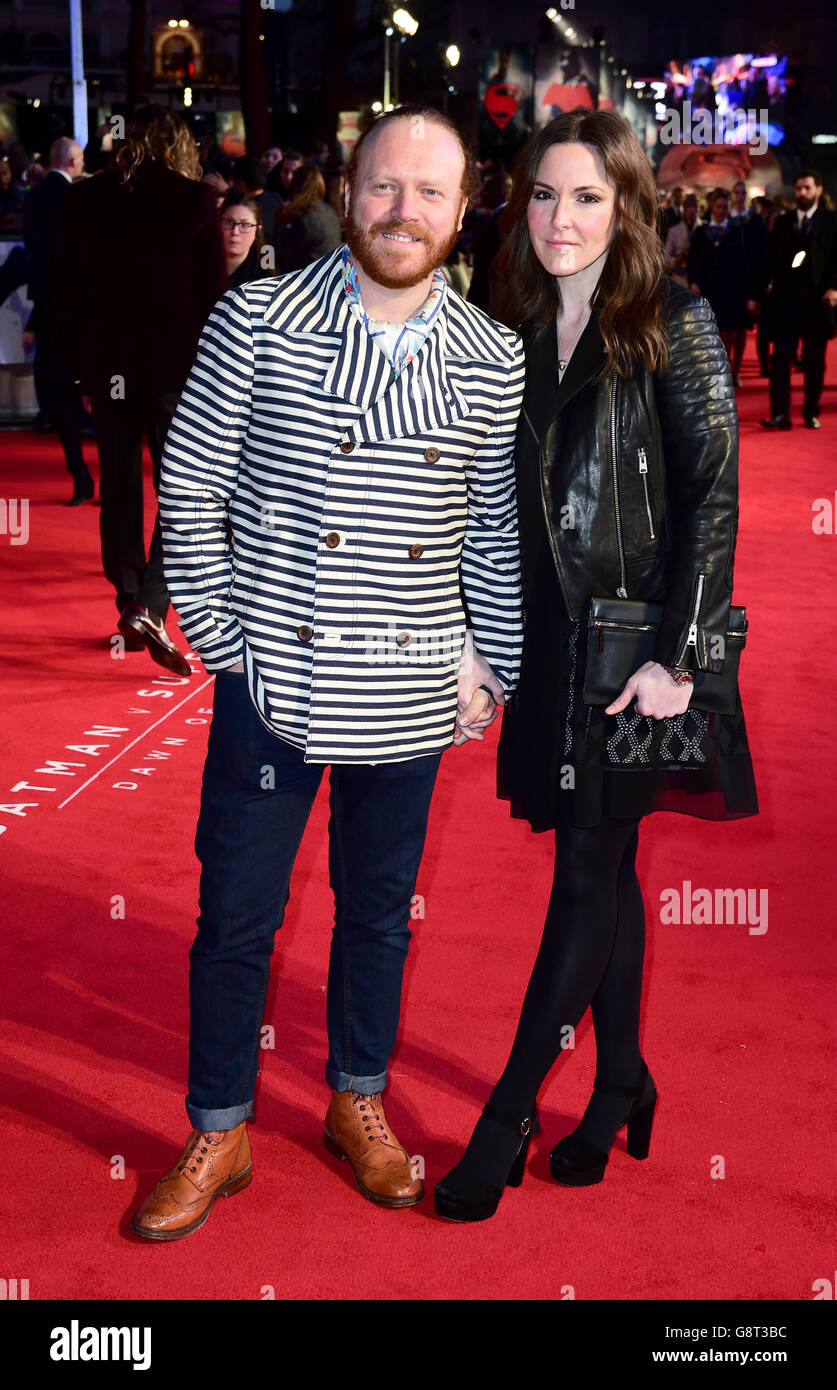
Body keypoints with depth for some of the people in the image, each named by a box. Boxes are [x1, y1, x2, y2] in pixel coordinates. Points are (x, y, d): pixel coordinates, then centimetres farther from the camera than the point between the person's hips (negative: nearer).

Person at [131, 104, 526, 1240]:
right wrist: (219, 633, -5)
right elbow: (191, 484, -2)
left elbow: (496, 526, 8)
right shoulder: (258, 319, -6)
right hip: (273, 681, -2)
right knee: (235, 914, 7)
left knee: (379, 909, 17)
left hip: (411, 695, 2)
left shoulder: (493, 358, 1)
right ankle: (218, 1134, 26)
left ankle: (358, 1102, 38)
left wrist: (493, 665, 5)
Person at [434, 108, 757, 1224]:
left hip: (641, 638, -6)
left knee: (588, 876, -2)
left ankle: (508, 1116, 7)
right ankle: (621, 1087, 25)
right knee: (604, 870, 13)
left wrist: (679, 657, -16)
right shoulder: (525, 332, 10)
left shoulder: (674, 322, -7)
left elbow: (713, 495, -11)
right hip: (557, 636, 6)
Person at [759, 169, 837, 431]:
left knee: (814, 360, 6)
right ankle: (780, 414, -3)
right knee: (780, 358, -3)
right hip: (785, 298, 2)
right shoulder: (782, 222, 12)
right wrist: (769, 284, -3)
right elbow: (771, 258, 10)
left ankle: (811, 412, 15)